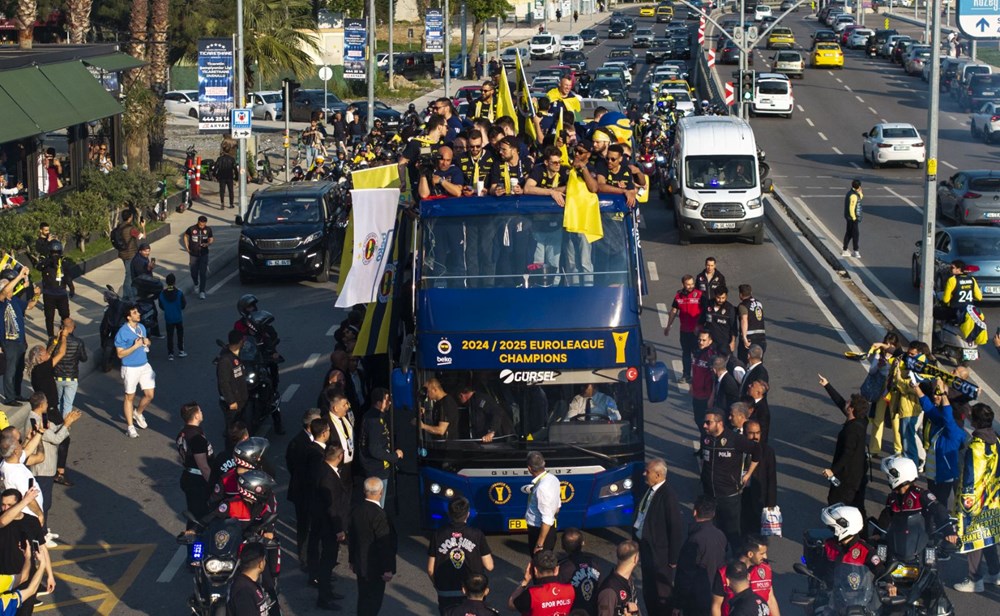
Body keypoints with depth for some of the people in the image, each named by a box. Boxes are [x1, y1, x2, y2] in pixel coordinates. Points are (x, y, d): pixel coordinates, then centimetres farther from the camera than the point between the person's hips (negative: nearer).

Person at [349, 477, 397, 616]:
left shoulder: (357, 510, 0)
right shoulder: (378, 514, -24)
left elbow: (351, 538, 11)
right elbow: (384, 544, -22)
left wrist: (353, 561, 22)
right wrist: (387, 569, -15)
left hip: (360, 564, 8)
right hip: (375, 568, -8)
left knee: (364, 599, 19)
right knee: (372, 601, 0)